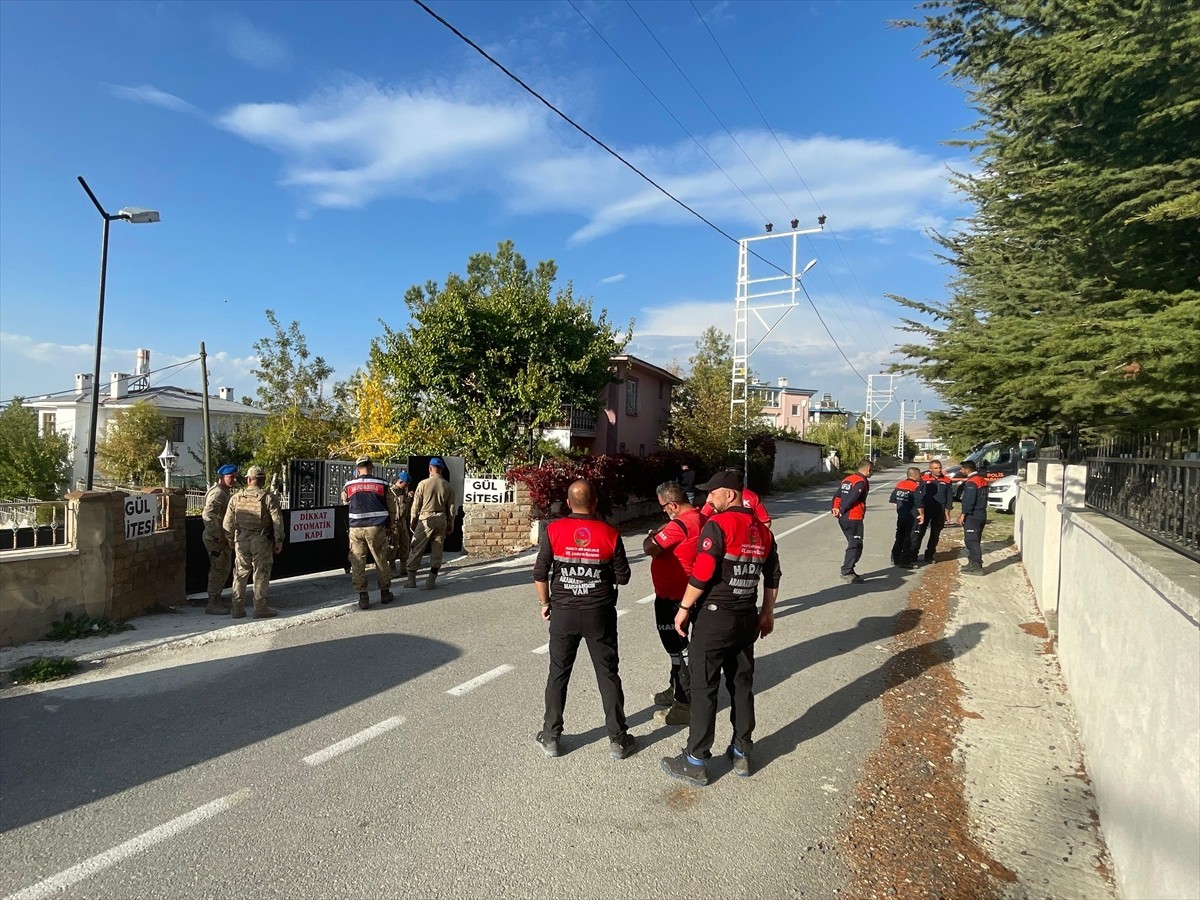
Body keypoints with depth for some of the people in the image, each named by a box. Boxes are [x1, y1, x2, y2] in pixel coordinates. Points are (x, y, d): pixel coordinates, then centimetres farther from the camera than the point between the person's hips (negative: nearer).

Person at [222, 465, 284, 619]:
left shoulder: (236, 497, 3)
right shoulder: (269, 498, -8)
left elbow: (228, 522, 8)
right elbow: (277, 520, -11)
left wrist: (230, 539, 21)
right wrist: (279, 541, -3)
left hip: (241, 541, 4)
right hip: (261, 542, -4)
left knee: (240, 573, 13)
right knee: (261, 574, 2)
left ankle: (238, 608, 18)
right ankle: (260, 609, 6)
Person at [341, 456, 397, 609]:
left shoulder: (349, 485, 2)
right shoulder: (381, 484, 0)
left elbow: (344, 501, 24)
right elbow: (392, 507, 4)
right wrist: (390, 527, 16)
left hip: (356, 529, 0)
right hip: (377, 528, 0)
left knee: (357, 562, 7)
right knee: (381, 561, 12)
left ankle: (363, 597, 4)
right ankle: (385, 593, 23)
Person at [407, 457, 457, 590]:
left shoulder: (423, 484, -6)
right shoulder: (448, 486, 2)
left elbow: (416, 505, -3)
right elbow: (451, 508, 5)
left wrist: (412, 522, 7)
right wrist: (451, 524, 14)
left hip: (425, 519, -3)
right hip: (441, 520, 3)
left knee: (416, 550, 6)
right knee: (437, 551, 9)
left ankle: (411, 580, 9)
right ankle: (431, 582, 11)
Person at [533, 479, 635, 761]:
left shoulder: (553, 530, -8)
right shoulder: (610, 534, -8)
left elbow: (540, 573, -6)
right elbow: (623, 577, -2)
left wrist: (545, 603, 9)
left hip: (563, 612, 1)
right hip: (599, 613, 0)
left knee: (558, 674, 14)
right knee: (608, 675, 10)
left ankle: (551, 737, 22)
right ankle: (618, 740, 18)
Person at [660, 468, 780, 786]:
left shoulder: (718, 525, -15)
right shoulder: (761, 529, 7)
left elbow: (701, 575, -20)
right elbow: (772, 577, 14)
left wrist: (684, 608, -9)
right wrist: (767, 612, 24)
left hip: (714, 617, -7)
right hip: (747, 618, 7)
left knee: (704, 689, 2)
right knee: (742, 686, 16)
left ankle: (695, 762, 11)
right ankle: (741, 753, 28)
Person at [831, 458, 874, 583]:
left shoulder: (847, 479, 16)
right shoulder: (862, 481, -12)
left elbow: (837, 495, 11)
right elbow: (851, 499, -19)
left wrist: (835, 508, 1)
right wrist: (841, 511, -10)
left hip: (843, 518, 9)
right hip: (854, 518, -9)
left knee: (853, 544, 18)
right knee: (856, 546, -3)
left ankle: (848, 570, 21)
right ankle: (846, 573, -7)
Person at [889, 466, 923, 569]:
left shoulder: (899, 485, 6)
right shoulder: (916, 487, -15)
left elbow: (893, 501, 11)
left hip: (901, 517, 7)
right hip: (912, 518, -7)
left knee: (899, 537, 17)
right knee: (909, 539, 0)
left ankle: (895, 558, 24)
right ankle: (905, 561, 2)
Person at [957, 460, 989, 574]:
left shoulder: (971, 482, -17)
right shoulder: (982, 480, 14)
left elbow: (969, 501, -22)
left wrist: (963, 514, -17)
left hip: (972, 516, -10)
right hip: (981, 514, 10)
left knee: (971, 541, -7)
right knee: (974, 541, 17)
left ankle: (977, 567, -7)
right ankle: (973, 563, 25)